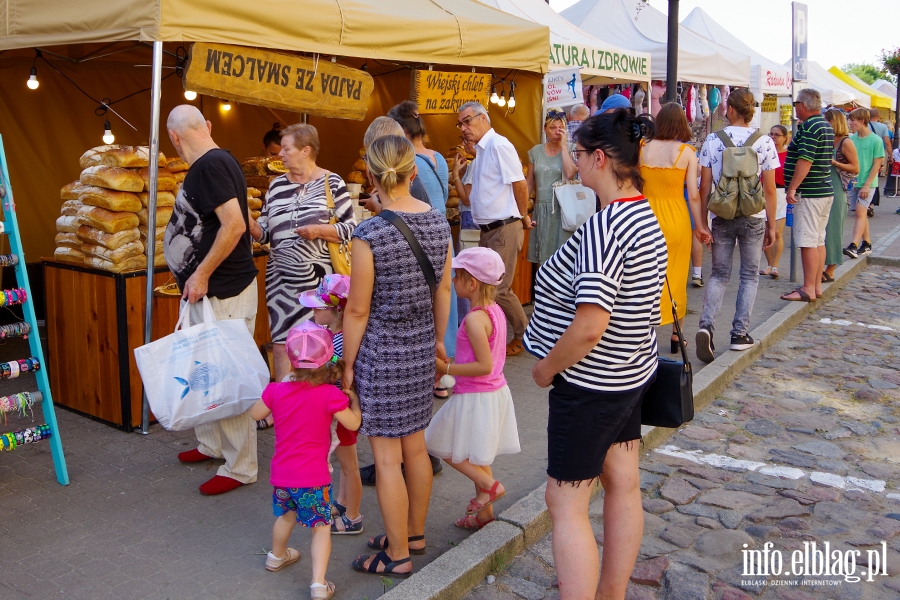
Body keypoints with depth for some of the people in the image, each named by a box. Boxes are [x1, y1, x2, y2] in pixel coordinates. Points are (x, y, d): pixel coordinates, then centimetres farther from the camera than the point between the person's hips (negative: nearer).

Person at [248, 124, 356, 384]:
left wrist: (320, 230, -19)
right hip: (281, 279, 4)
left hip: (319, 278, -4)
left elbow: (351, 227, -6)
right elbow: (265, 233, 11)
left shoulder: (331, 182, -4)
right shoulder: (277, 185, 9)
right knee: (281, 345, 5)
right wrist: (249, 223, -8)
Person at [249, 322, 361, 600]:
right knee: (321, 527, 4)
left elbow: (255, 413, 12)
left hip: (281, 474, 5)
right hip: (314, 478, -5)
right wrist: (354, 398, 8)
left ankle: (277, 556, 52)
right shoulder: (330, 394, -18)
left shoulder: (277, 390, -6)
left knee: (286, 515, 29)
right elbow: (353, 423, -9)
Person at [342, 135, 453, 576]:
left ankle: (398, 555, 19)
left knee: (387, 458, 6)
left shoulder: (369, 235, -20)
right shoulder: (438, 222, -2)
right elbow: (444, 290, 7)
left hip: (381, 350, -7)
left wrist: (348, 363, -2)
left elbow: (358, 310, -14)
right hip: (422, 347, 7)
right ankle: (414, 534, 36)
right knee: (415, 447, 20)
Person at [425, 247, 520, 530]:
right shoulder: (495, 310, 5)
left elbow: (484, 366, -26)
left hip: (474, 397, -9)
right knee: (475, 455, 19)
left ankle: (488, 485, 7)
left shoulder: (474, 319, -24)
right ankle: (484, 511, 26)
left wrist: (446, 368, -18)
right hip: (495, 392, 9)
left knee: (446, 448, 7)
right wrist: (453, 361, 11)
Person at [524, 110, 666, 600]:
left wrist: (547, 368, -14)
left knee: (566, 502, 2)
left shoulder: (602, 228, -26)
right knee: (623, 487, 19)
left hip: (590, 383, -10)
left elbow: (589, 327, -32)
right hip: (632, 374, 10)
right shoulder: (646, 216, 4)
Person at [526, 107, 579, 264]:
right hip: (541, 210, 3)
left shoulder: (569, 151, 1)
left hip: (562, 210, -3)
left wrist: (563, 145, -11)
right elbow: (529, 182, 12)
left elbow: (570, 174, -18)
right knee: (542, 258, 6)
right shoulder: (535, 151, 9)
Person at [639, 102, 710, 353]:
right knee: (676, 278, 12)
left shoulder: (643, 148, -1)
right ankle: (676, 335, 22)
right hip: (677, 218, 0)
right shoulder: (687, 151, -4)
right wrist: (699, 226, 5)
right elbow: (693, 195, -5)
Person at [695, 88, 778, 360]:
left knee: (719, 274, 11)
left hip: (721, 216, 1)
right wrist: (771, 224, 5)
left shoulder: (712, 141, -3)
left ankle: (706, 325, -9)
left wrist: (702, 221, 5)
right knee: (749, 275, 12)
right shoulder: (764, 142, -5)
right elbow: (769, 189, -4)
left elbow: (704, 186, -2)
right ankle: (740, 333, 11)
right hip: (753, 217, -1)